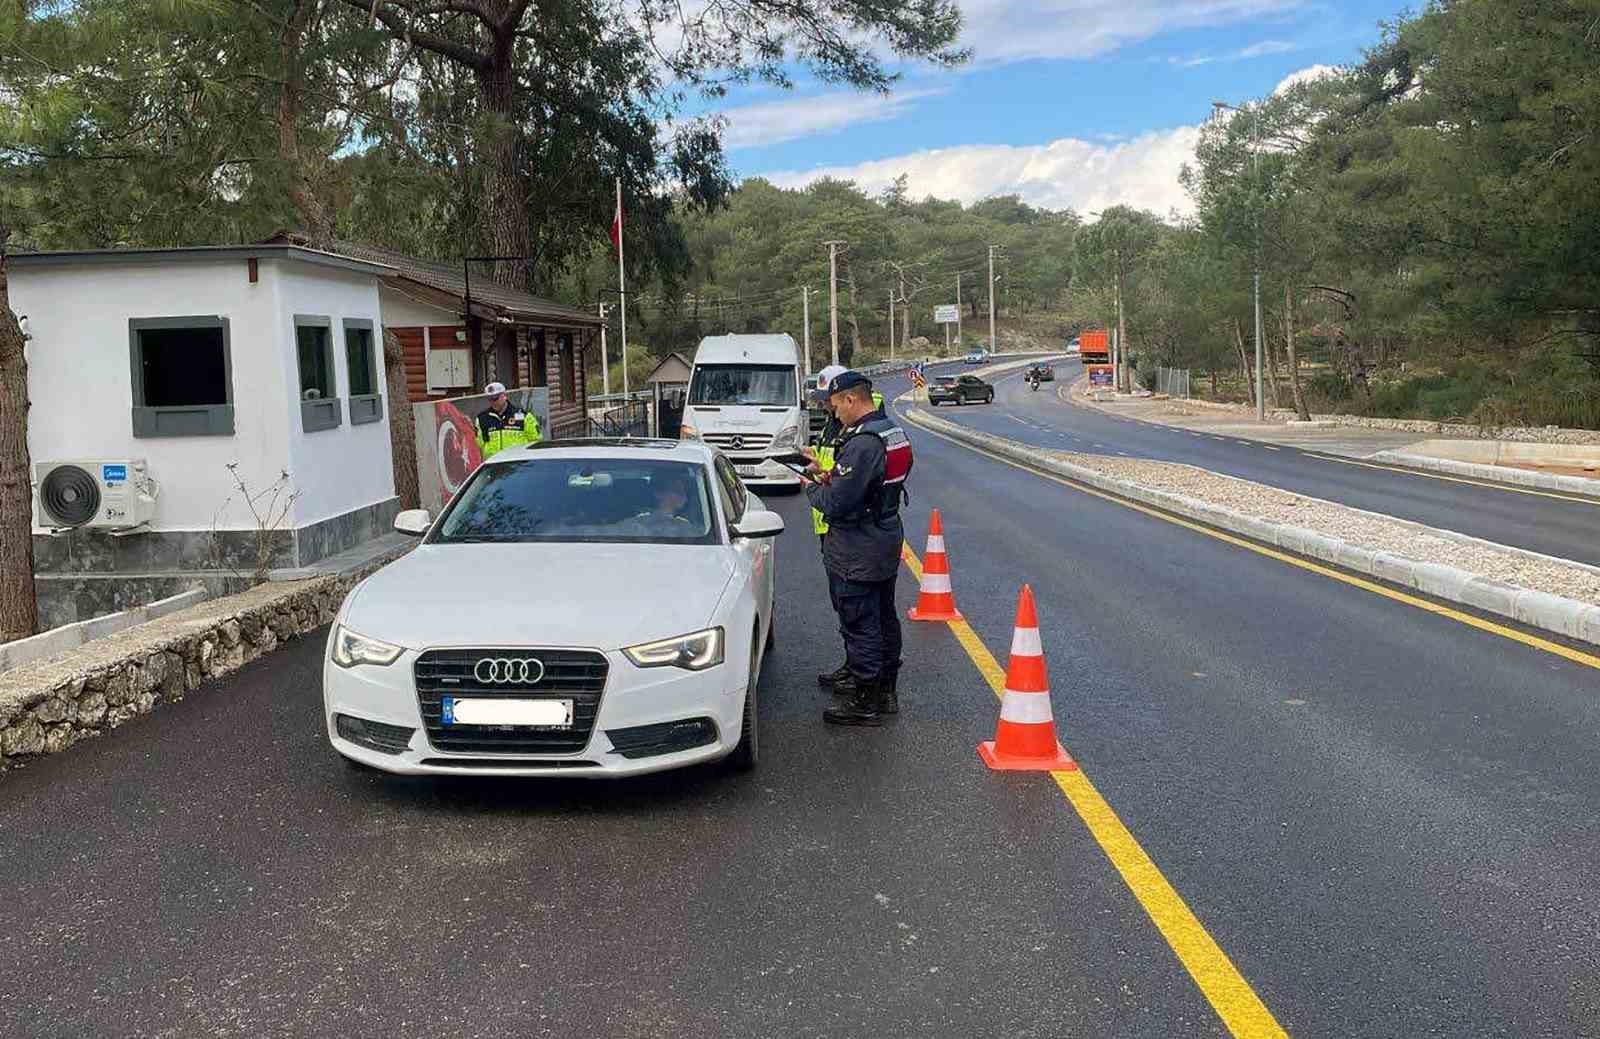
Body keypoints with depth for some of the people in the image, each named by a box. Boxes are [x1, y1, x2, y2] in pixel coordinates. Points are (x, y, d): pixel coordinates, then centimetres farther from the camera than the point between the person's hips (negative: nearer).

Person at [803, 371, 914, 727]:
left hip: (857, 555, -10)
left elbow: (836, 503, -25)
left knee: (859, 625, -1)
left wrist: (813, 488, -5)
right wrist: (834, 479, 7)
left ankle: (864, 702, 7)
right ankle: (886, 690, 30)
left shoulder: (862, 444, -24)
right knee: (884, 619, 18)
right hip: (888, 541, 10)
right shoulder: (894, 432, 8)